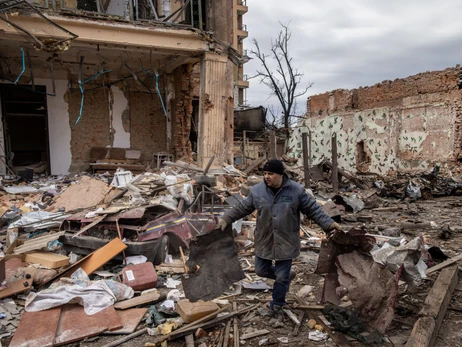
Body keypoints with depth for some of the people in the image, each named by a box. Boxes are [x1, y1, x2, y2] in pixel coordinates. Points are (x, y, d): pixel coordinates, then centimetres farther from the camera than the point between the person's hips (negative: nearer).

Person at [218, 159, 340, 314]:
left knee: (281, 276, 9)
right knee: (261, 270, 16)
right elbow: (242, 208, 5)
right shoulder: (257, 190, -7)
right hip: (264, 241, 3)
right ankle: (287, 275, 44)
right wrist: (225, 219, 2)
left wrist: (329, 223, -14)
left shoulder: (296, 190, -13)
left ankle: (277, 304, 34)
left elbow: (313, 209, -5)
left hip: (286, 242, -3)